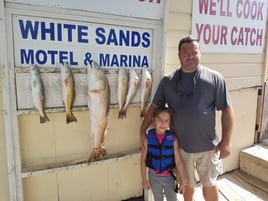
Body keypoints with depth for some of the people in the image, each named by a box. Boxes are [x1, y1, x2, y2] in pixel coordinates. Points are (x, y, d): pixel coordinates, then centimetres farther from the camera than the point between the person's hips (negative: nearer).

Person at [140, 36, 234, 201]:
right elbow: (155, 106, 2)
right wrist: (143, 130, -3)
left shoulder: (214, 78, -8)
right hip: (180, 145, 2)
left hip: (207, 145, -1)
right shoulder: (168, 81, -3)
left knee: (209, 184, 18)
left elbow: (227, 109, -7)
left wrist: (226, 141, -11)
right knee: (187, 183, 22)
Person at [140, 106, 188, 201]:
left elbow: (178, 161, -11)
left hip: (169, 176, -1)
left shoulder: (172, 138, -16)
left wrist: (183, 181, -8)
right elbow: (143, 159, -6)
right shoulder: (148, 137, -15)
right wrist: (144, 179, -4)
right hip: (154, 176, 1)